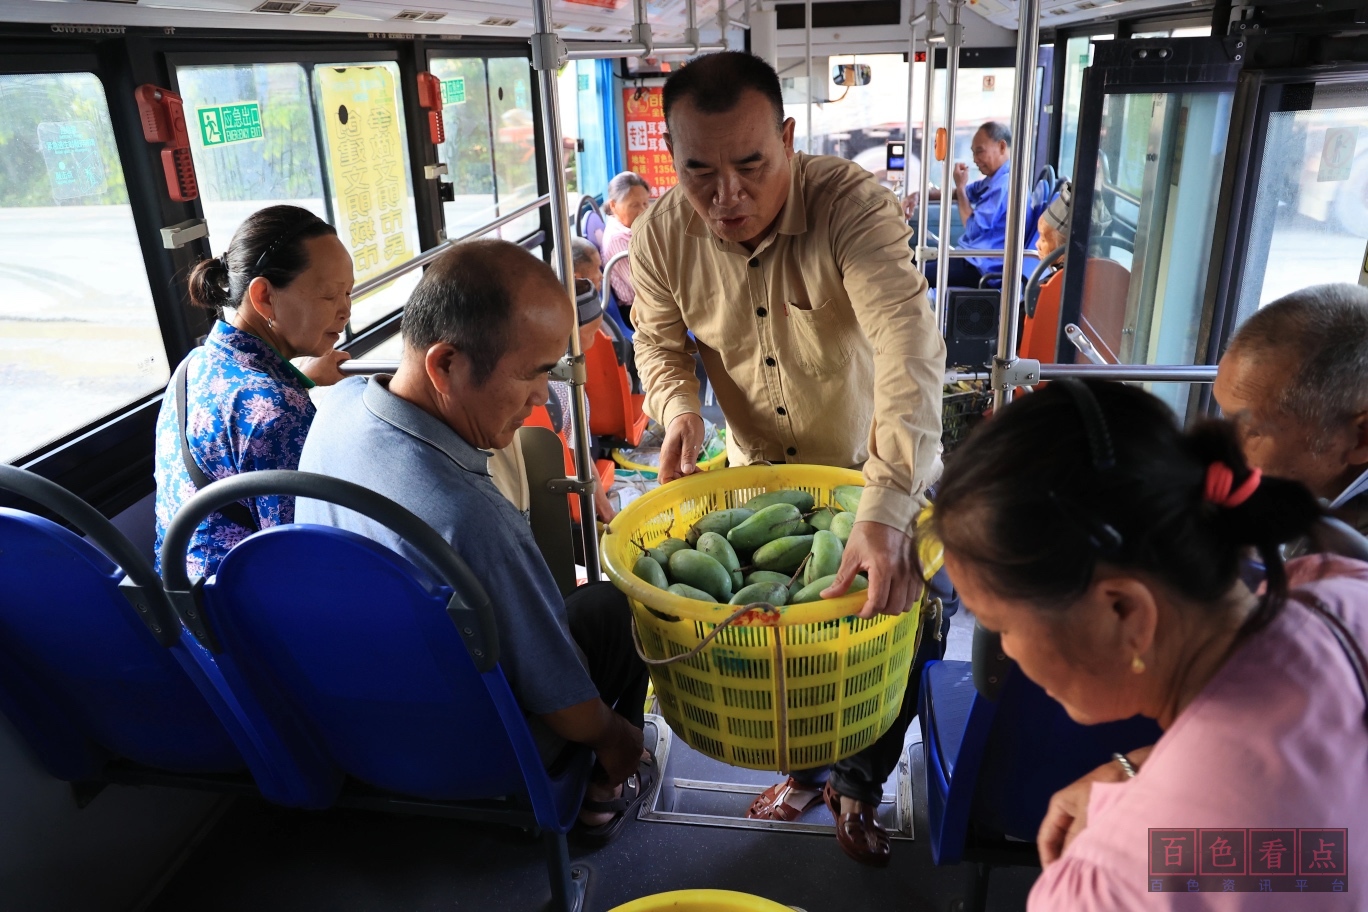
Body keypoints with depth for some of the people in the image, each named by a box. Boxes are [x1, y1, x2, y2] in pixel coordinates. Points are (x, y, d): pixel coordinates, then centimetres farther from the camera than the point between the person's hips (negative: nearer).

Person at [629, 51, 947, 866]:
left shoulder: (852, 204, -30)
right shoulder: (661, 235, -16)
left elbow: (910, 348, -42)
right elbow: (659, 338, 3)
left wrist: (887, 511, -53)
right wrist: (679, 406, -19)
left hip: (871, 472, -3)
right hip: (756, 472, 3)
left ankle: (859, 785, 33)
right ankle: (806, 766, 44)